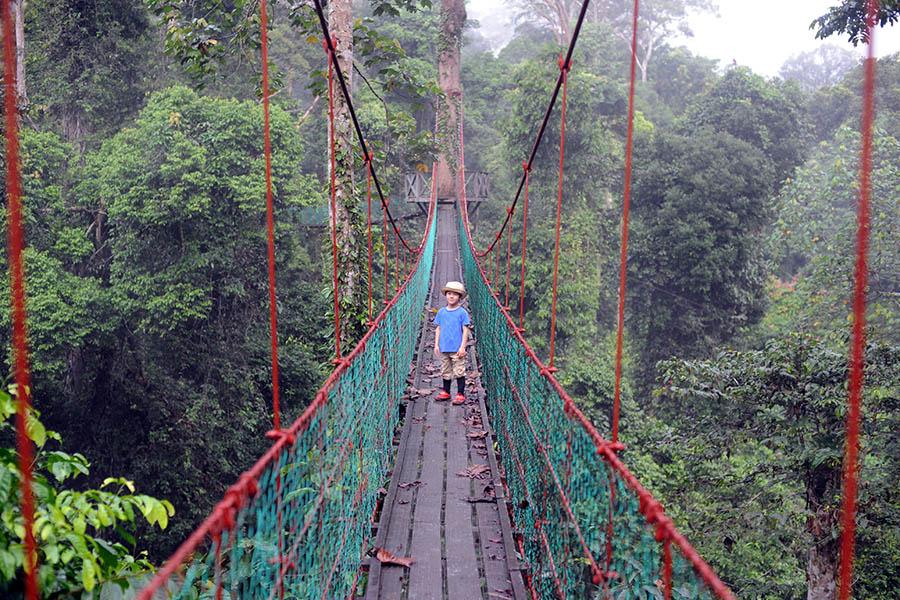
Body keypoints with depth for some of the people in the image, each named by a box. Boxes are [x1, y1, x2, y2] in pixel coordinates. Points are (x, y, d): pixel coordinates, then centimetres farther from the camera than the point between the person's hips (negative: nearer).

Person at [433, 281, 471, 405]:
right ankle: (445, 392, 26)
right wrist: (436, 345, 7)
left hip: (457, 349, -4)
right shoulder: (441, 312, 6)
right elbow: (438, 329, 11)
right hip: (444, 348, 4)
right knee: (445, 371, 14)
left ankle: (461, 394, 5)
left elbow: (465, 330, -6)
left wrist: (462, 347, -11)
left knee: (459, 371, -1)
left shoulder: (462, 312, -6)